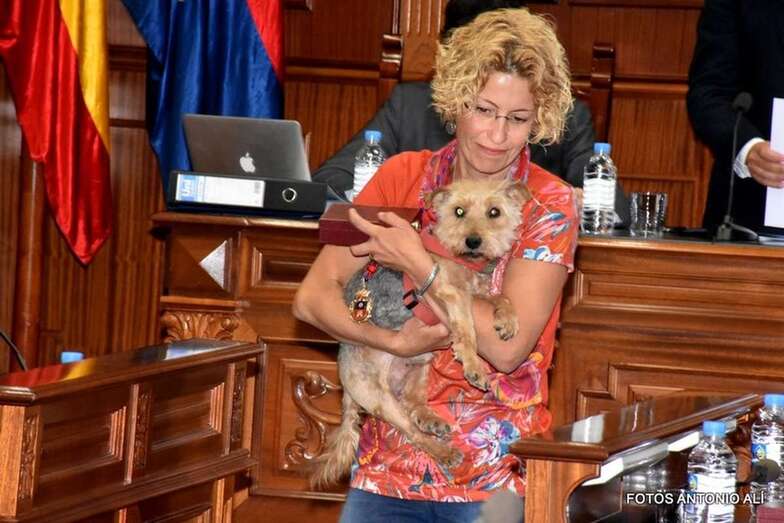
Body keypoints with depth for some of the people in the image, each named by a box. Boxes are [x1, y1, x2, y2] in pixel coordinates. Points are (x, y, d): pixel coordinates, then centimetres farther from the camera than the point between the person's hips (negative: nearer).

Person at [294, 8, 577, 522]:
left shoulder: (550, 204, -5)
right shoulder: (404, 176, 3)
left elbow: (507, 348, -15)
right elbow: (313, 296, -1)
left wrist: (418, 264, -14)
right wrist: (394, 341, -17)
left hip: (494, 479, -3)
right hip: (389, 468, 3)